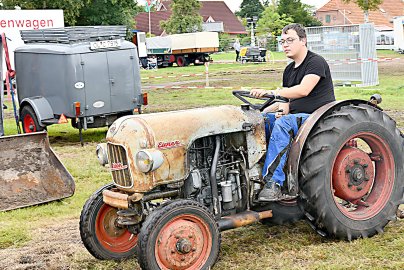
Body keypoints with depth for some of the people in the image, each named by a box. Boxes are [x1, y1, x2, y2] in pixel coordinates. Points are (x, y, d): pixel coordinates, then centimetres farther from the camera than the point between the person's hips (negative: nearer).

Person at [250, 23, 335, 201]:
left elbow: (303, 90, -25)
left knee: (283, 123, -35)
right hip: (297, 117, 9)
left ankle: (273, 183, -41)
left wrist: (270, 92, -30)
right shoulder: (289, 70, 18)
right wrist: (282, 109, -4)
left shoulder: (316, 62, -9)